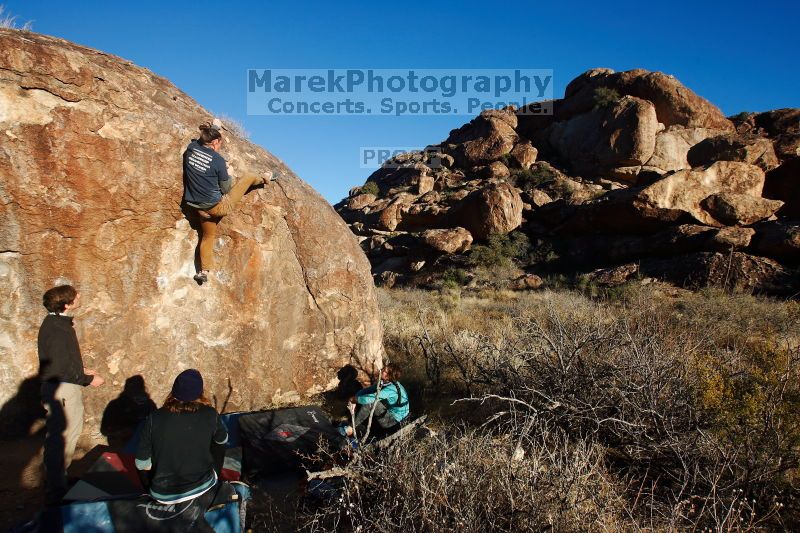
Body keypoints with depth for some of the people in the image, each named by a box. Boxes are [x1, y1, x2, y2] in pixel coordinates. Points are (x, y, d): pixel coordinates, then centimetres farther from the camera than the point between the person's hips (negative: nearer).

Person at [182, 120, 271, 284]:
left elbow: (199, 141, 21)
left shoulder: (191, 148, -6)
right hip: (220, 206, -5)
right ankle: (263, 179, 46)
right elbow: (226, 189, -7)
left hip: (201, 209, 5)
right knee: (248, 178, 15)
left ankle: (204, 270, 18)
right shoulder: (218, 160, -19)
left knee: (207, 236, 24)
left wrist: (214, 128, 26)